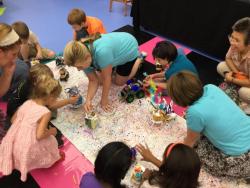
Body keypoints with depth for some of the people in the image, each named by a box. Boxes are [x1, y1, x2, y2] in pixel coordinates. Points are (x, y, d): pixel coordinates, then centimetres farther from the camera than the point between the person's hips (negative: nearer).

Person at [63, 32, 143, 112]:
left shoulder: (101, 52, -46)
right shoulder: (83, 55, -22)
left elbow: (106, 78, -32)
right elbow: (93, 80, -14)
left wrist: (104, 100, -19)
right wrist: (88, 100, -26)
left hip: (129, 49, -5)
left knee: (119, 82, 5)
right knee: (101, 76, 6)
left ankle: (139, 59, 18)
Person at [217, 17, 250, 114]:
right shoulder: (235, 46, -23)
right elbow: (228, 58, -3)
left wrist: (231, 80, -23)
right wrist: (236, 72, -19)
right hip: (242, 75, 7)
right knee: (221, 66, -6)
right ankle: (237, 87, 1)